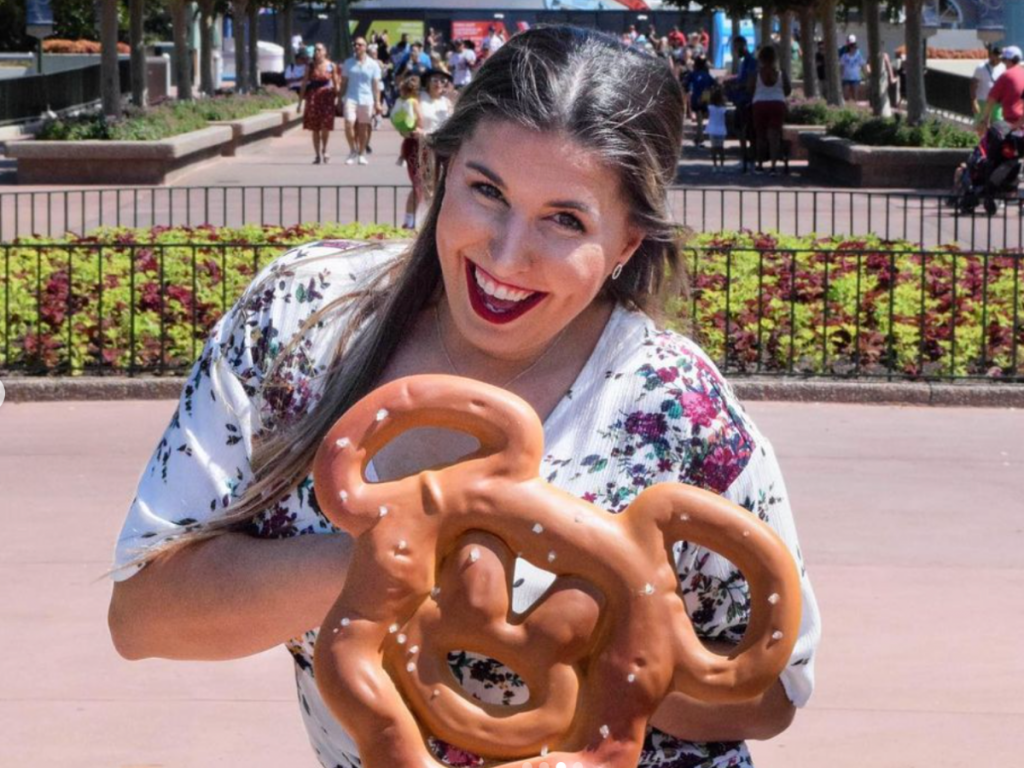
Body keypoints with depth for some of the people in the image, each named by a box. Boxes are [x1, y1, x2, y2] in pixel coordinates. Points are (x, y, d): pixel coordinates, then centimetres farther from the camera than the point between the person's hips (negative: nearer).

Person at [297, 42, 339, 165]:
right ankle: (318, 155, 11)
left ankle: (324, 150, 12)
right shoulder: (310, 66, 6)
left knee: (325, 127, -12)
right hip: (313, 98, 2)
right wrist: (300, 101, 3)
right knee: (315, 128, 2)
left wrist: (336, 98, -1)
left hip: (327, 97, -2)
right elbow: (304, 84, 7)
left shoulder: (331, 66, 2)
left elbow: (336, 84, 6)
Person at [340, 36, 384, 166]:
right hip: (351, 98, 0)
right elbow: (344, 82, 12)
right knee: (349, 124, -15)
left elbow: (376, 85, 5)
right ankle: (353, 151, 2)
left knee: (363, 128, 6)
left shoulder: (373, 65, 4)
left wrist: (377, 103, 0)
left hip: (366, 100, 0)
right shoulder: (348, 63, 8)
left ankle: (361, 154, 19)